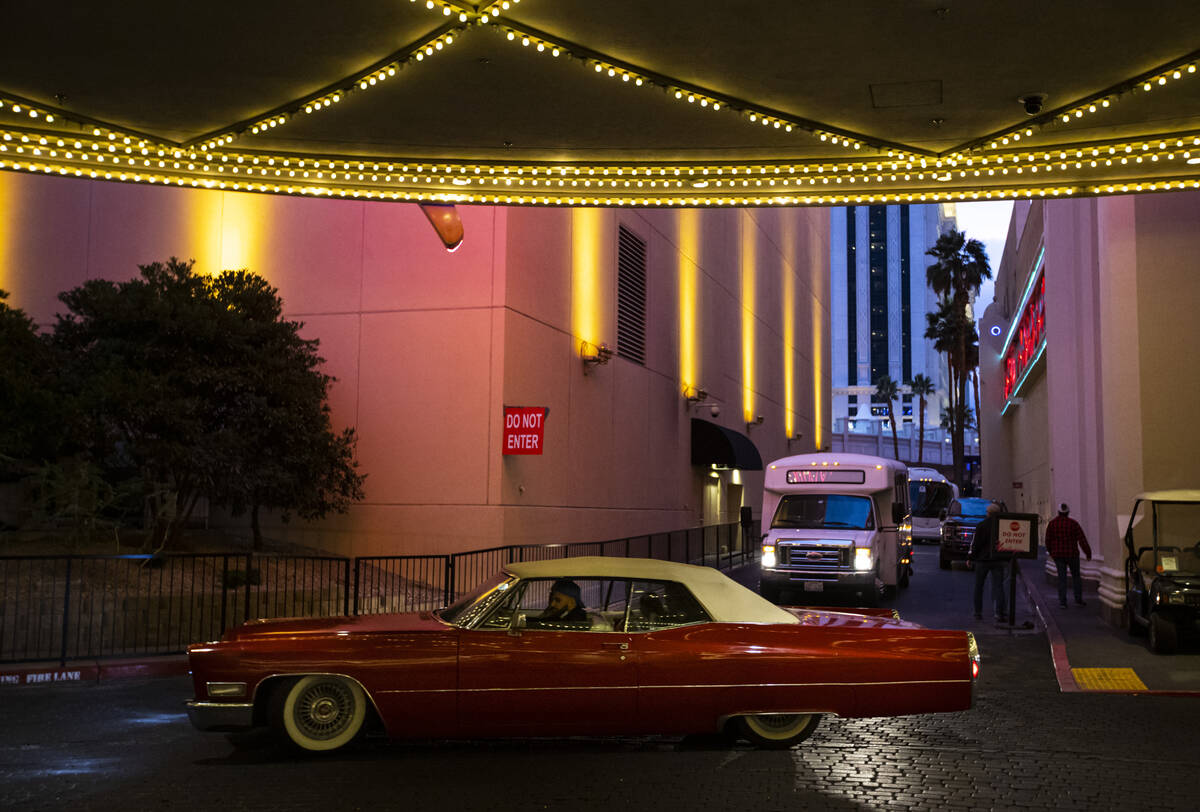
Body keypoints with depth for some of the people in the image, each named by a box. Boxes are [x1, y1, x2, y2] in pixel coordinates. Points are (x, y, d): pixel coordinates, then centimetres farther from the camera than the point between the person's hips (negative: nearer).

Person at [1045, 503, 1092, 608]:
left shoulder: (1052, 523, -4)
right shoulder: (1073, 523, -8)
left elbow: (1048, 540, 1)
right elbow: (1082, 540, -9)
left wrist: (1050, 552, 18)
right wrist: (1088, 553, 0)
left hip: (1058, 555, 1)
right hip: (1072, 554, -1)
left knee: (1062, 578, 5)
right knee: (1076, 576, 15)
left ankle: (1062, 602, -2)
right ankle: (1078, 600, 15)